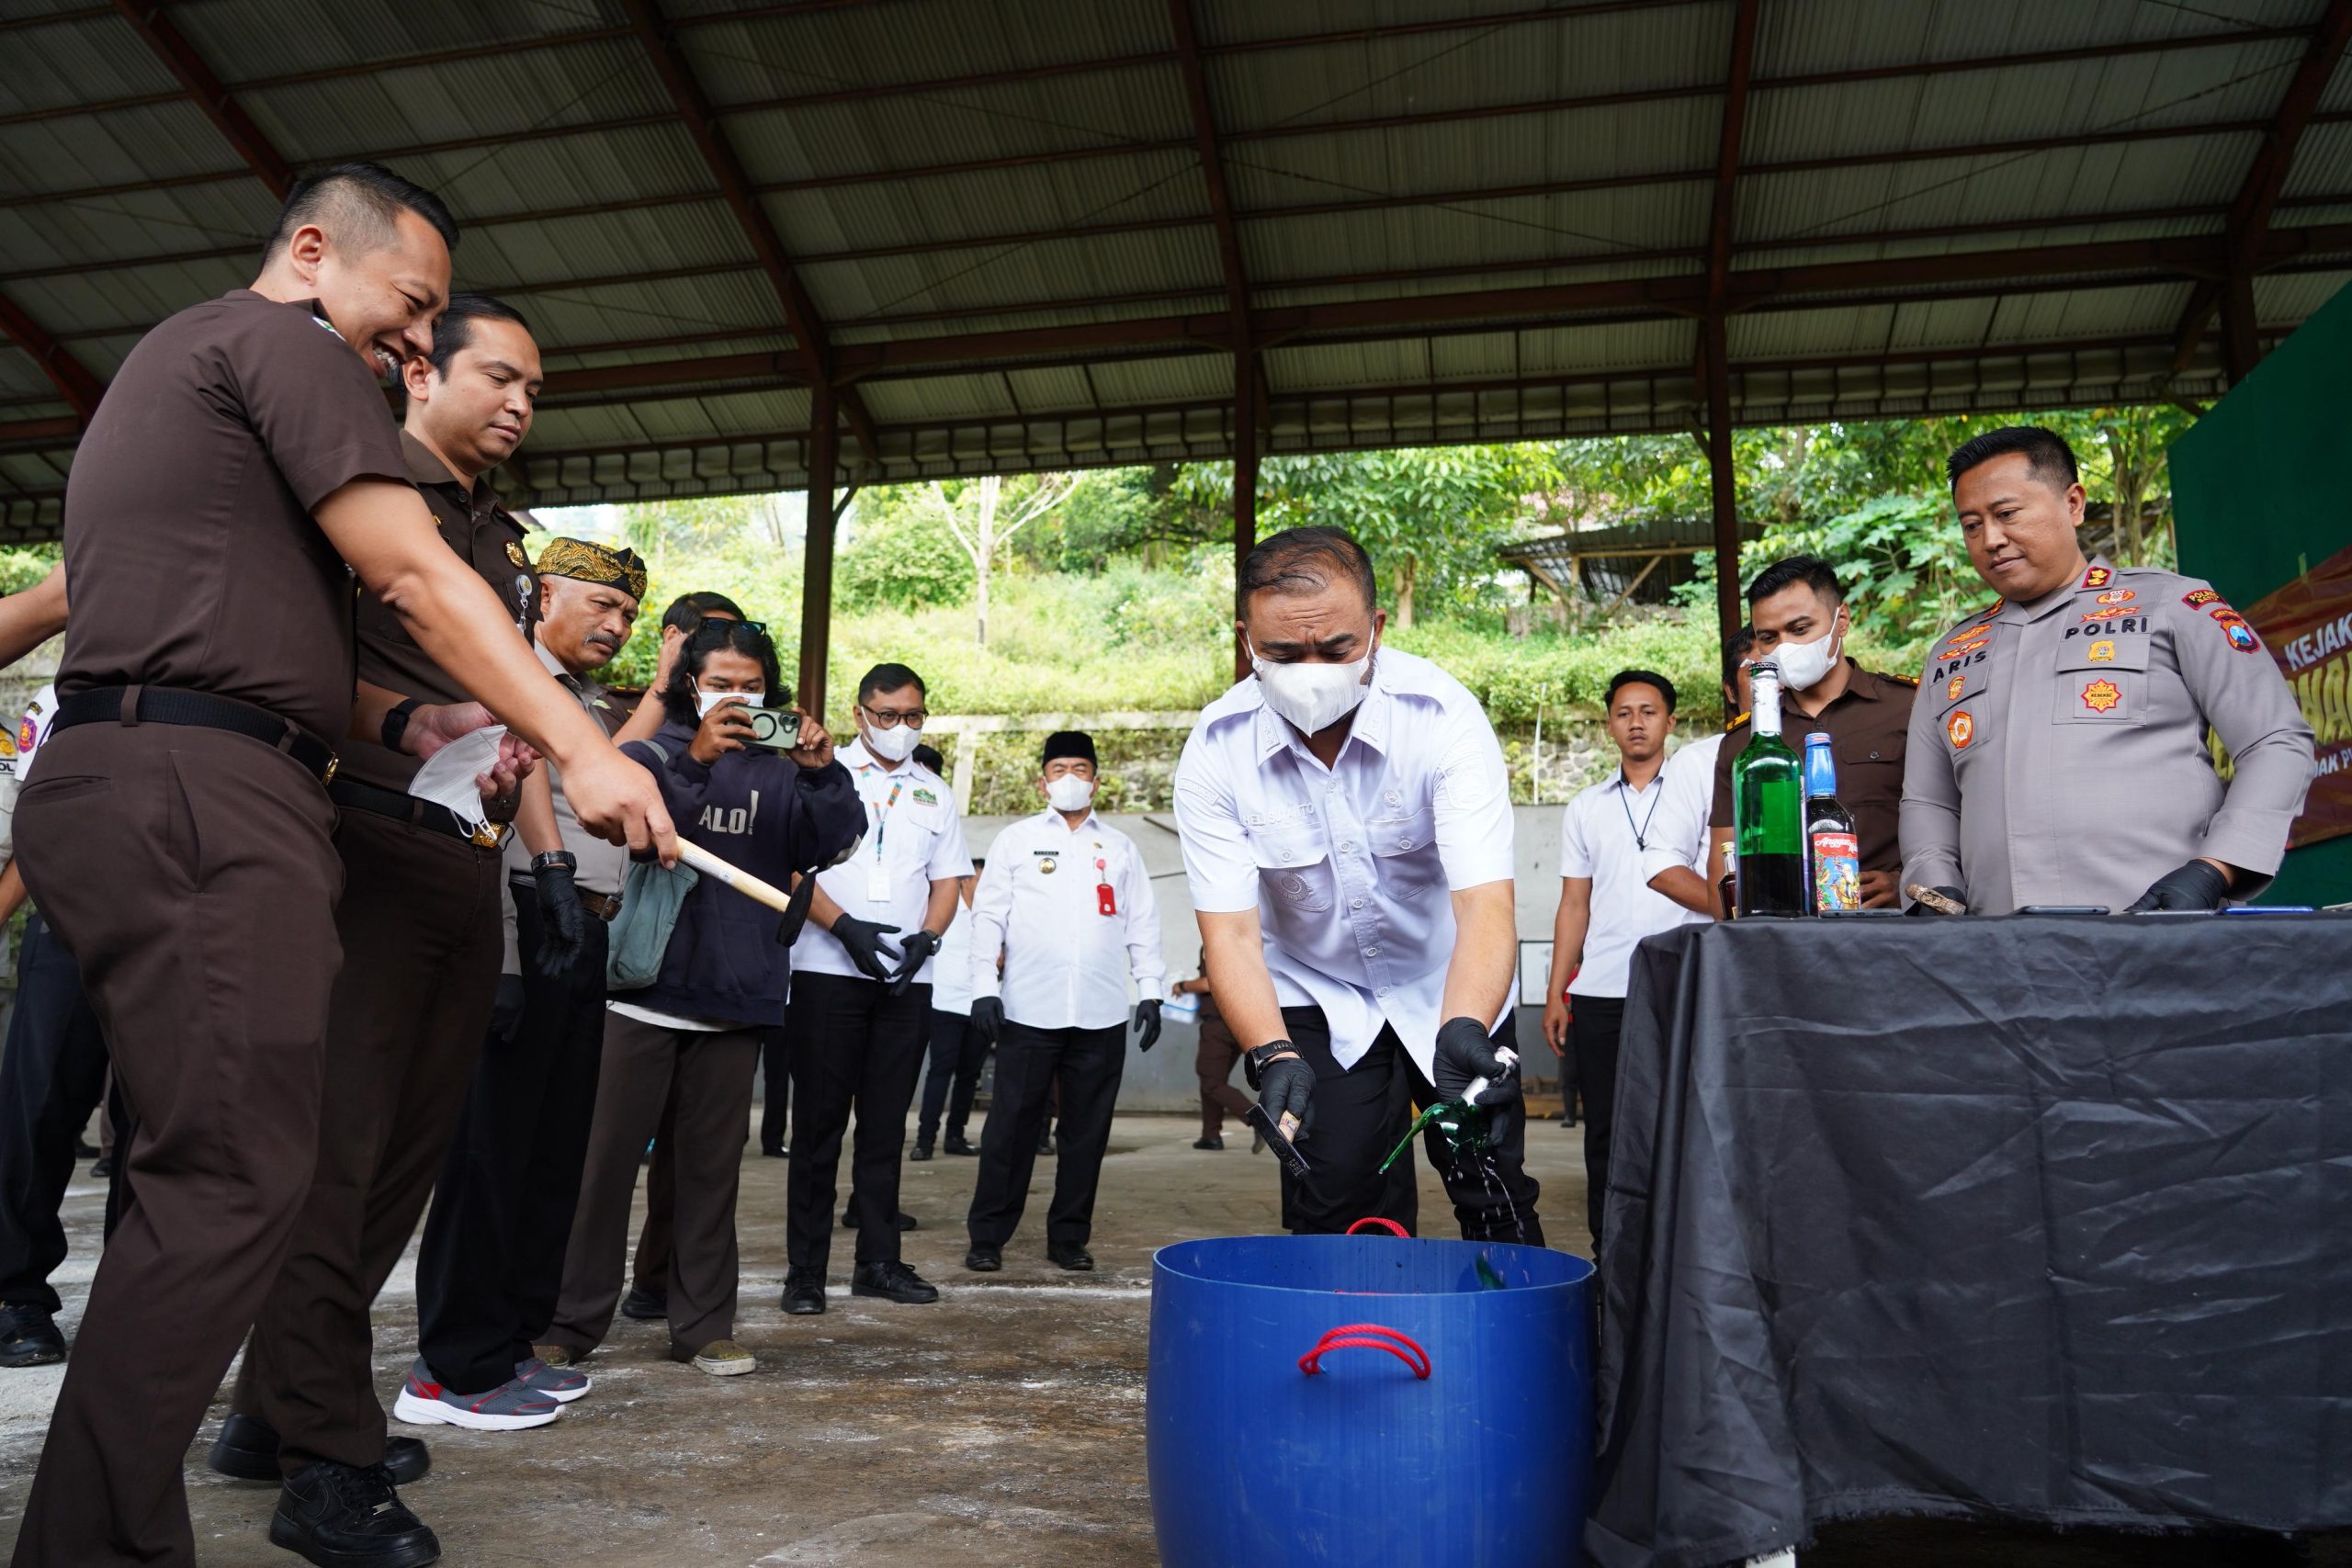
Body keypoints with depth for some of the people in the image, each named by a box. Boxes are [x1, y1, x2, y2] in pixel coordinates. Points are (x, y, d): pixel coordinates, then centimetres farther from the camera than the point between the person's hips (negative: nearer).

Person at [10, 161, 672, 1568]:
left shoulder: (171, 364, 31)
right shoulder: (282, 341, 0)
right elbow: (414, 574, -12)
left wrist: (400, 720, 18)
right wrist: (584, 747, -15)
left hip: (127, 779, 11)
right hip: (196, 796, -11)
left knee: (206, 1173, 13)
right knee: (237, 1178, -13)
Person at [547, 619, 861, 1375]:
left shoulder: (778, 770, 9)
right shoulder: (654, 752, 4)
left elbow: (832, 843, -4)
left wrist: (821, 773, -20)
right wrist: (694, 758, -29)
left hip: (736, 999, 2)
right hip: (643, 991, -2)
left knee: (713, 1165, 9)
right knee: (608, 1155, 2)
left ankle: (704, 1324, 18)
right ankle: (572, 1320, 13)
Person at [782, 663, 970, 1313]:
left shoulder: (936, 793, 15)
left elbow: (947, 882, 13)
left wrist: (925, 938, -6)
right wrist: (846, 926, -16)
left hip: (907, 979, 4)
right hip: (828, 970, -3)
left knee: (886, 1123, 9)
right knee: (819, 1123, 0)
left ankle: (879, 1260, 17)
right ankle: (805, 1268, 8)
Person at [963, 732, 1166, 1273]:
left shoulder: (1121, 847, 15)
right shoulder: (1016, 839, 9)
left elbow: (1142, 924, 13)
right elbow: (989, 915, 4)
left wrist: (1150, 990, 4)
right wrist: (985, 985, -6)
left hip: (1102, 1015, 2)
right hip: (1028, 1010, -2)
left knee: (1087, 1130, 7)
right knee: (1012, 1126, 1)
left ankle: (1069, 1237, 19)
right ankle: (987, 1235, 12)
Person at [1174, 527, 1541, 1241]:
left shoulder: (1442, 714, -26)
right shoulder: (1218, 748, -20)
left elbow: (1485, 903, -33)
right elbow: (1230, 929, -22)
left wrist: (1464, 1033, -51)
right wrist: (1273, 1056, -38)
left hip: (1452, 993, 0)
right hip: (1318, 1003, 1)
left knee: (1497, 1203, 4)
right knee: (1337, 1216, -2)